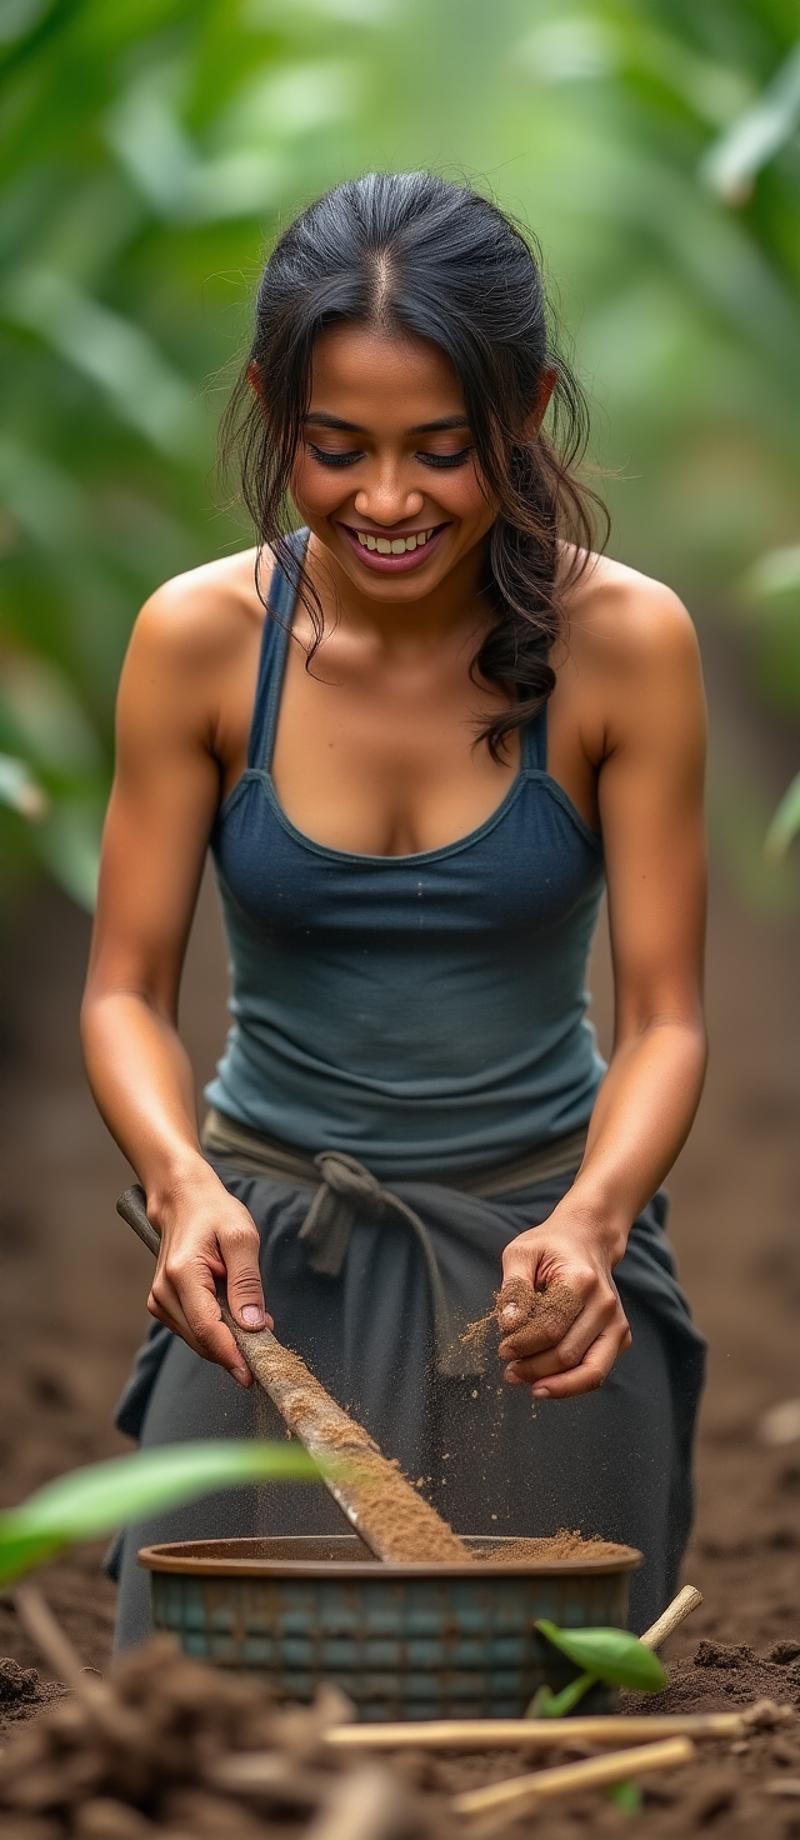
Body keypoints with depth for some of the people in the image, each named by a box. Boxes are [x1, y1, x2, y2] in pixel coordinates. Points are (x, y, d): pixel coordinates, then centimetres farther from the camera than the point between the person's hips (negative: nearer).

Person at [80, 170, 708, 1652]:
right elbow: (126, 988, -5)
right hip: (272, 1251, 1)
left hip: (538, 1256, 0)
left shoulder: (624, 642, -12)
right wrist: (183, 1182, -25)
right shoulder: (200, 639, -9)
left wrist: (591, 1220, -29)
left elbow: (664, 1018, -10)